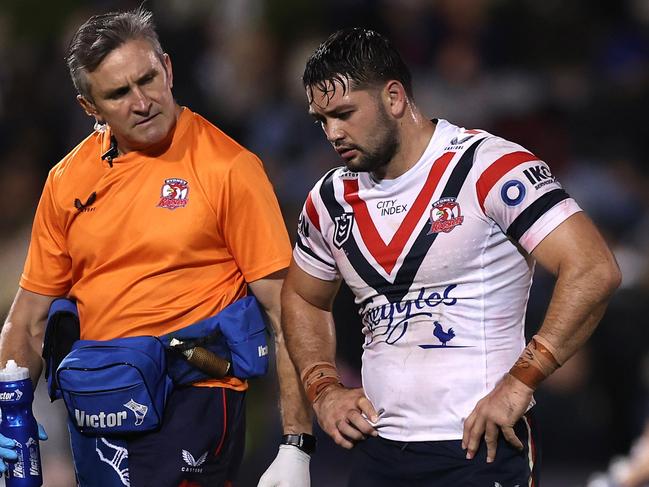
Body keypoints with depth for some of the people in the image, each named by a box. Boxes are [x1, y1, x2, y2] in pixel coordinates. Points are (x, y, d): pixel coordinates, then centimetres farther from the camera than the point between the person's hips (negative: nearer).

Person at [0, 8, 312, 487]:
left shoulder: (228, 167, -8)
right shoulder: (68, 181, 7)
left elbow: (285, 312, -10)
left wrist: (295, 447, -15)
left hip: (190, 409, -5)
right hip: (93, 419, 5)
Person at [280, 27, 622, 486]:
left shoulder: (488, 168, -12)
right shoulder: (331, 200, 9)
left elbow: (595, 271, -20)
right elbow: (302, 298, 28)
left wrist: (519, 383, -22)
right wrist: (323, 388, 11)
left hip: (482, 448, -6)